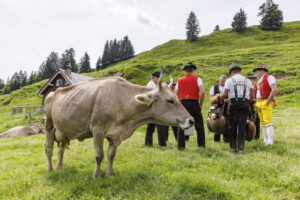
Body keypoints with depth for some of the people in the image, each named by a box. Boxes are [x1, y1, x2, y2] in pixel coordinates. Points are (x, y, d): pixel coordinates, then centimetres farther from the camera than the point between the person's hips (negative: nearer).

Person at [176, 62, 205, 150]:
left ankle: (181, 145, 7)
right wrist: (200, 104, -1)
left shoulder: (180, 80, 11)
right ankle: (201, 144, 9)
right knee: (199, 125, 7)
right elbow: (202, 92, -11)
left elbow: (176, 95, 9)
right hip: (194, 103, -2)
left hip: (182, 103, 2)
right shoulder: (197, 79, 2)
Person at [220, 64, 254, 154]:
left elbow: (224, 94, -4)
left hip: (234, 103, -2)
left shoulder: (229, 80, 5)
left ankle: (233, 146, 10)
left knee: (232, 126, 6)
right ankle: (241, 147, -4)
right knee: (242, 125, 1)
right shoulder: (247, 80, 15)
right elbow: (252, 96, 11)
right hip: (245, 104, 2)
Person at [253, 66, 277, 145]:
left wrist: (268, 101, -18)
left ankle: (270, 141, -18)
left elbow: (274, 90, -17)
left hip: (266, 103, -9)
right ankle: (265, 140, 10)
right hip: (259, 103, 9)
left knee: (268, 122, -15)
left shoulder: (269, 77, -4)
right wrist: (256, 103, 13)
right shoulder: (260, 81, 22)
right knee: (263, 122, 7)